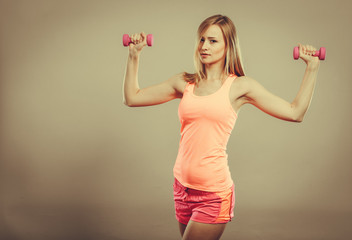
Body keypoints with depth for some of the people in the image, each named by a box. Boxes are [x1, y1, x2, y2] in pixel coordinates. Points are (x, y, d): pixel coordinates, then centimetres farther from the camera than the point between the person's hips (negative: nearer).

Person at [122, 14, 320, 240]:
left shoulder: (240, 86, -2)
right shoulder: (184, 82, 7)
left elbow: (295, 112, -2)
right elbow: (132, 97, 12)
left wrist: (312, 67, -2)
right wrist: (134, 55, 11)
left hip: (214, 192, -5)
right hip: (183, 187, 5)